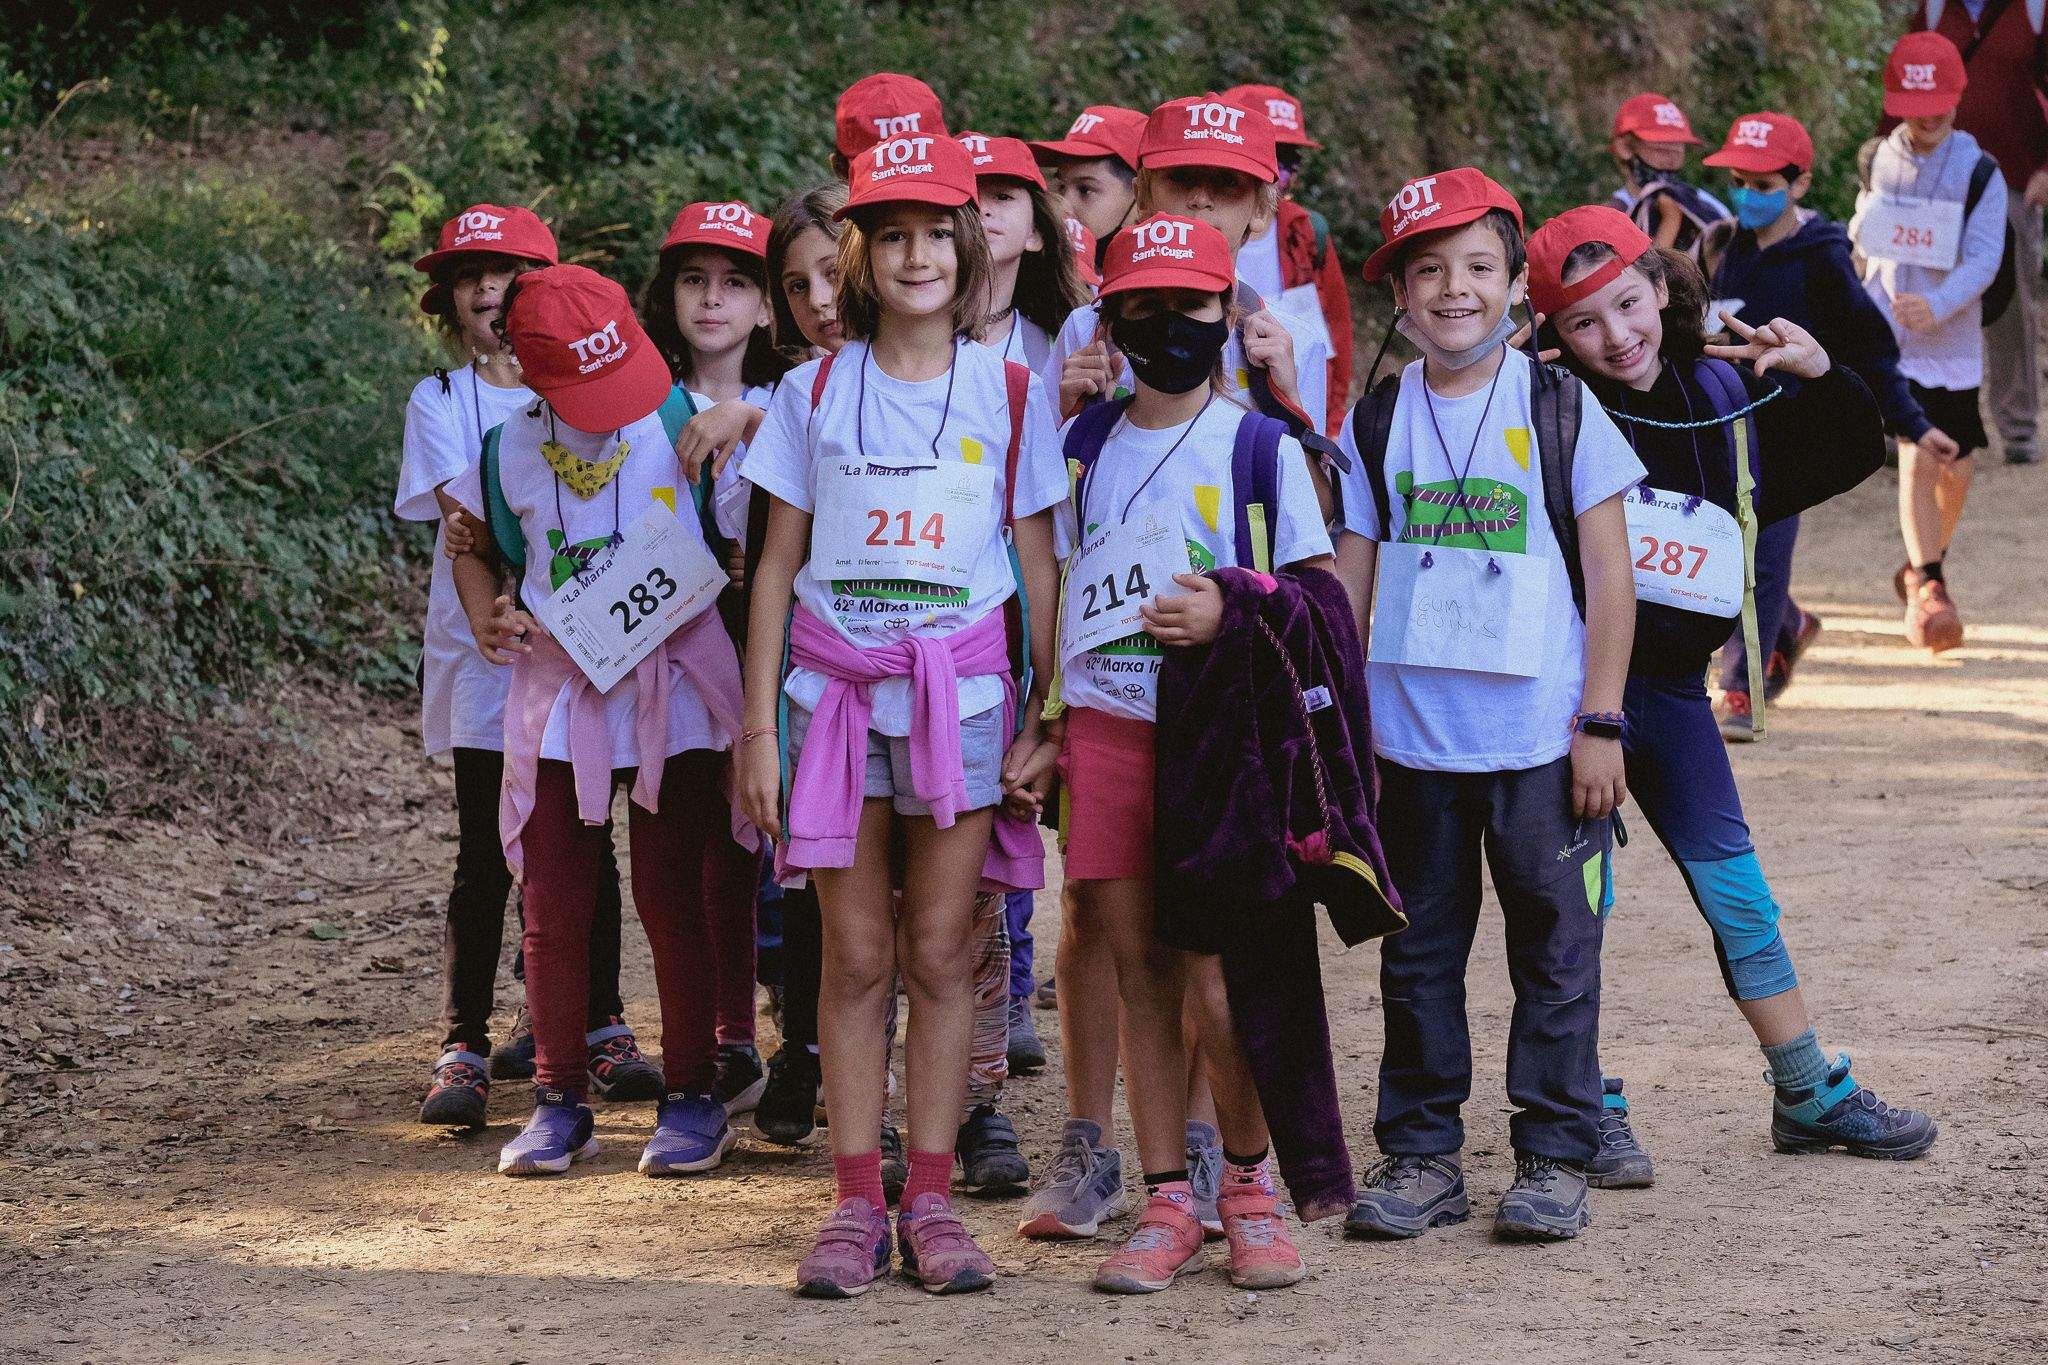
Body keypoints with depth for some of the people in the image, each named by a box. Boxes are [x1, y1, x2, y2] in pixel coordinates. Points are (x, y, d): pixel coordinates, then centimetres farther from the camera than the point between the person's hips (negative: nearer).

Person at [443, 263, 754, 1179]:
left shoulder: (681, 422, -6)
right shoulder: (509, 451, -1)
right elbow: (474, 548, 16)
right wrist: (487, 616, -2)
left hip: (670, 695, -2)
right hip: (558, 696, 2)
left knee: (673, 900, 1)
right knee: (553, 908, 5)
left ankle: (691, 1095, 11)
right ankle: (558, 1101, 16)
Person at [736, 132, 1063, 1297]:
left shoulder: (1011, 394, 4)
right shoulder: (817, 392, 5)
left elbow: (1038, 564, 4)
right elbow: (778, 565, 7)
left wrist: (1045, 718, -2)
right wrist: (760, 724, 3)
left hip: (963, 694, -1)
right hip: (838, 689, 1)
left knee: (940, 952, 0)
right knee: (856, 957, 1)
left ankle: (932, 1201, 6)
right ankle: (858, 1203, 6)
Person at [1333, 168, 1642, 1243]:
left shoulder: (1561, 409, -1)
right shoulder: (1378, 422, 5)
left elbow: (1609, 576, -2)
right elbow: (1351, 580, 10)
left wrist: (1601, 722, -6)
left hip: (1542, 739, -2)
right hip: (1413, 739, 2)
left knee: (1555, 945, 2)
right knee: (1418, 950, 8)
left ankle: (1554, 1155, 11)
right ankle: (1421, 1153, 17)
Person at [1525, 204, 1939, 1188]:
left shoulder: (1723, 397, 5)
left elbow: (1852, 454, 15)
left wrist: (1818, 374, -2)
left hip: (1669, 682, 4)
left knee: (1737, 887, 10)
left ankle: (1809, 1095, 20)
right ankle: (1589, 1109, 8)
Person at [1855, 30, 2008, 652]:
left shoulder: (1980, 174, -8)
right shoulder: (1879, 160, 1)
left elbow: (1983, 261, -18)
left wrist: (1937, 306, -34)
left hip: (1952, 341, 0)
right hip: (1887, 338, 0)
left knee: (1955, 467, 7)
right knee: (1916, 458, -12)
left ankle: (1921, 571, 33)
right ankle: (1929, 586, -2)